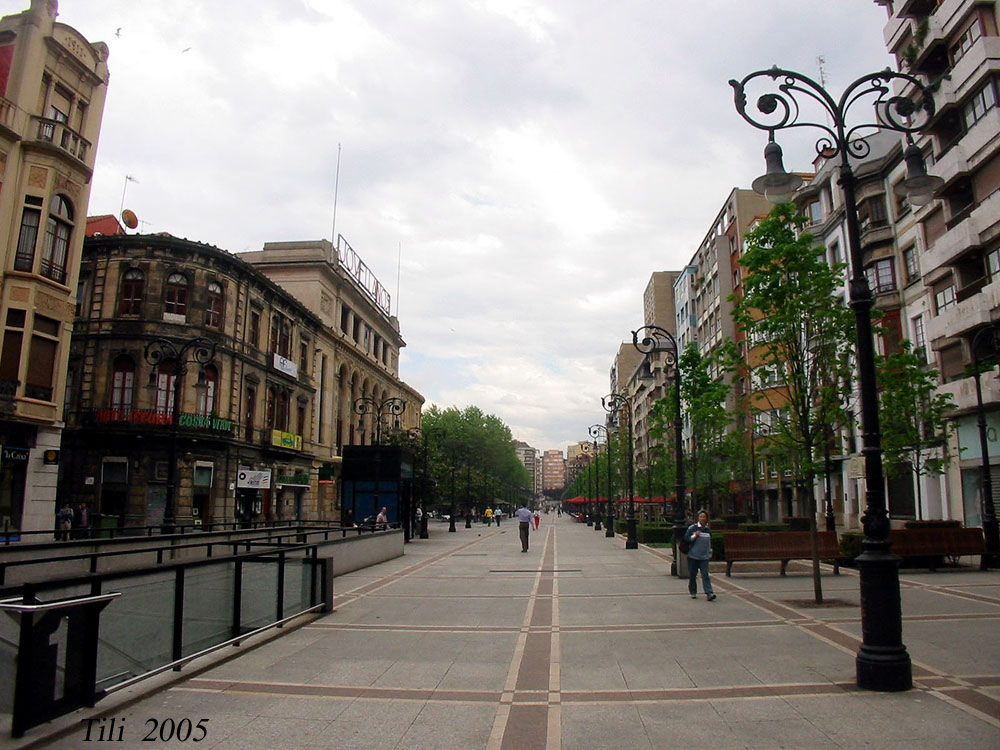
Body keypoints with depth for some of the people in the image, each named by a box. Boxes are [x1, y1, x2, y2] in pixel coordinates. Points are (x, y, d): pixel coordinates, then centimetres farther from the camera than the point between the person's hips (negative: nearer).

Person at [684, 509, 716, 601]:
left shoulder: (708, 530, 11)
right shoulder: (692, 528, -1)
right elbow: (686, 538, -3)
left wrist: (710, 554, 24)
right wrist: (695, 536, -16)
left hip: (704, 557, 2)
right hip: (693, 556, -2)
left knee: (705, 574, -10)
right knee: (692, 575, 4)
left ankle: (709, 593, -15)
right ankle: (693, 592, 19)